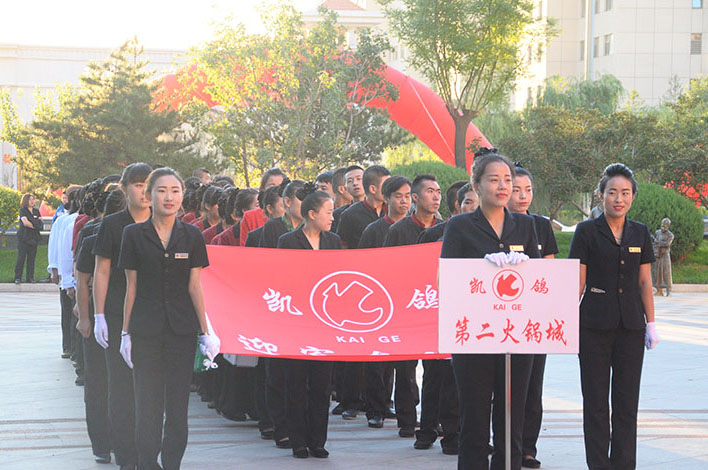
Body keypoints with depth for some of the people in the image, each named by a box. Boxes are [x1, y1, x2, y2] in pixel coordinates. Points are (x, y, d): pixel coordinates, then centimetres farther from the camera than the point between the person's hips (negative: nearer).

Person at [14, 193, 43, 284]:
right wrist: (35, 226, -4)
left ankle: (30, 278, 4)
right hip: (24, 238, -5)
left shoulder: (36, 211, 16)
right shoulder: (23, 211, 0)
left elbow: (42, 223, 9)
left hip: (33, 238, 5)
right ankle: (17, 277, -5)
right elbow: (25, 222, -13)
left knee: (31, 258, 2)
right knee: (21, 258, -8)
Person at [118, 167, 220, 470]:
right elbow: (131, 286, 2)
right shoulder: (134, 234, 1)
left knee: (178, 401, 5)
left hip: (182, 329, 1)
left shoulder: (191, 236, 4)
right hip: (146, 329, -1)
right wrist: (126, 333, 1)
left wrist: (206, 332, 2)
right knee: (147, 401, 0)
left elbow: (195, 287, 5)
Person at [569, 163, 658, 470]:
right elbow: (578, 281, -3)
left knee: (627, 402, 5)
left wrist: (651, 324, 7)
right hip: (595, 325, -3)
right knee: (596, 401, 2)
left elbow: (644, 283, 11)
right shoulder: (587, 231, -2)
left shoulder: (640, 233, 9)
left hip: (630, 326, 3)